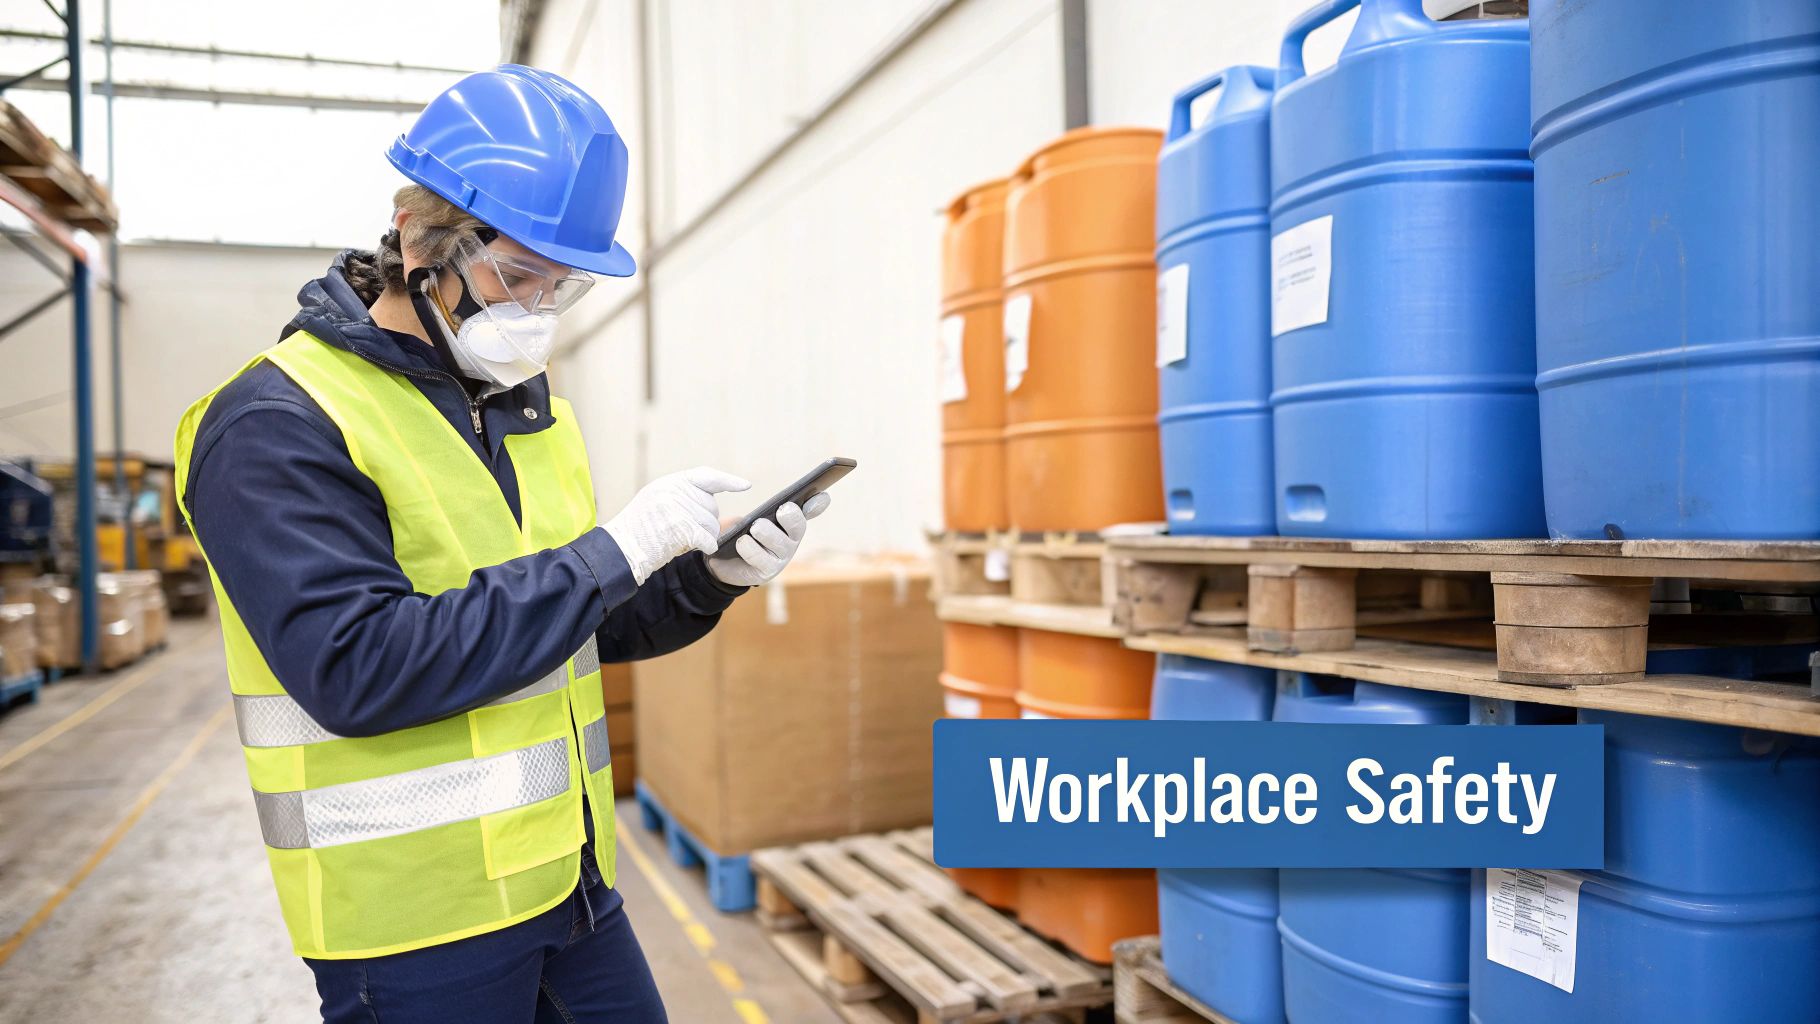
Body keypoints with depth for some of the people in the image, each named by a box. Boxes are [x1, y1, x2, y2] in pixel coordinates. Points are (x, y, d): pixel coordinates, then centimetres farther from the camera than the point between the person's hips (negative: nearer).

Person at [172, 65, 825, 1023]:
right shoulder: (274, 428, -14)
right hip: (415, 922, -7)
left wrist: (709, 577, -6)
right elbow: (357, 670, -25)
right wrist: (609, 553, -25)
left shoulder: (522, 400, 9)